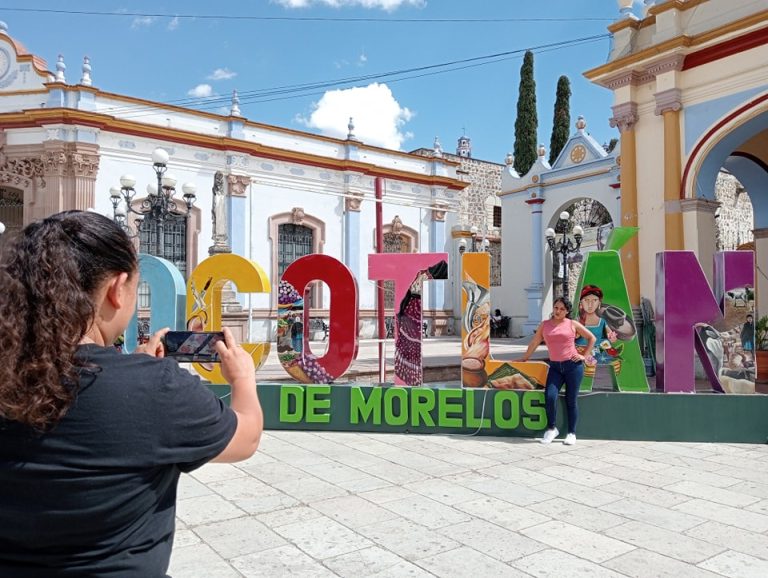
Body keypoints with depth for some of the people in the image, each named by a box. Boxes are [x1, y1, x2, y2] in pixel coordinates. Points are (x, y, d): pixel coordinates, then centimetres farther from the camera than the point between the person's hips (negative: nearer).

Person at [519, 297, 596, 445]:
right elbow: (534, 343, 14)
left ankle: (572, 433, 16)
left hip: (573, 365, -2)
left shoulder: (572, 324, 3)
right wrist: (524, 359, 17)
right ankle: (551, 429, 6)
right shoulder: (545, 324, 9)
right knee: (550, 397, -14)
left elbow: (591, 338, 11)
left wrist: (584, 356, 4)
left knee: (571, 400, 2)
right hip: (555, 366, 2)